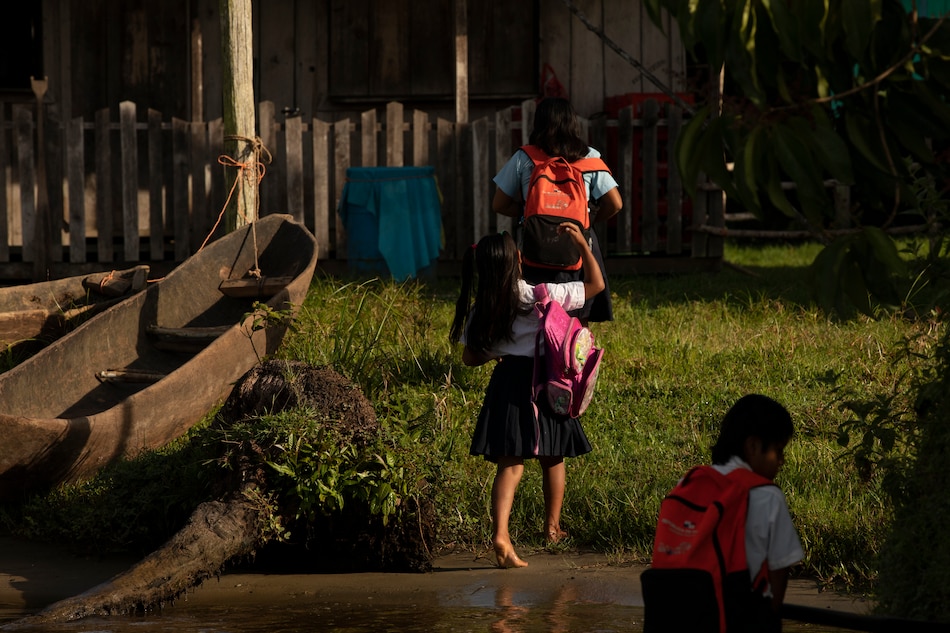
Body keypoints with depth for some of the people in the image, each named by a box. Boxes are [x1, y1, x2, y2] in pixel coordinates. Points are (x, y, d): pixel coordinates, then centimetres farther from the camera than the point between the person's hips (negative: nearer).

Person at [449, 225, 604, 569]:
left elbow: (470, 357, 7)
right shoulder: (542, 296, -10)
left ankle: (500, 533, -22)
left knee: (509, 463, -3)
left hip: (506, 383, 2)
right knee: (552, 460, 19)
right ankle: (552, 527, 33)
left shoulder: (479, 311, 0)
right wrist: (583, 244, 3)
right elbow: (596, 284, -3)